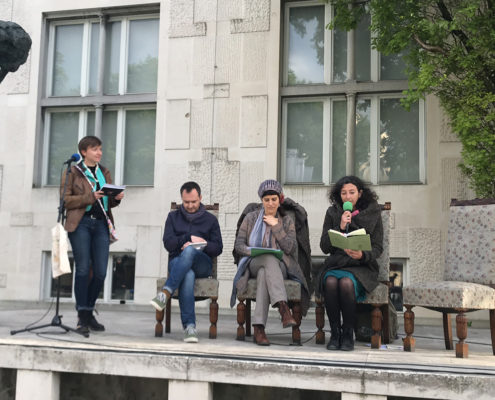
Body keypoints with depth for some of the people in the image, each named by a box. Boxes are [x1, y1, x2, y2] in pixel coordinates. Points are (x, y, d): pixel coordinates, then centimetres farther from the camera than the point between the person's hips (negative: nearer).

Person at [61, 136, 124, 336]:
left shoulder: (104, 173, 20)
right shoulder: (72, 172, 4)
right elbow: (65, 200, -4)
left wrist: (117, 197, 0)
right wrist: (89, 197, -15)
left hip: (101, 224, 5)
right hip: (80, 223, -4)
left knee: (100, 272, -1)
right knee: (83, 269, -7)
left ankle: (89, 312, 16)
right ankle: (82, 318, -1)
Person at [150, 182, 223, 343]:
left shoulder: (210, 219, 18)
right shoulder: (173, 216, 20)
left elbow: (218, 248, 8)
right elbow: (168, 243, 6)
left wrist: (197, 245, -10)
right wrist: (190, 238, -7)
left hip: (202, 264, 0)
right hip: (177, 262, 0)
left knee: (189, 251, -38)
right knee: (188, 275, -38)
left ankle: (165, 293, -46)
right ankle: (189, 325, -43)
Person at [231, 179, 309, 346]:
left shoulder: (287, 221, 14)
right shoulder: (251, 218, 14)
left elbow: (291, 248, -2)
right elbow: (238, 245, 6)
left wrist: (276, 226, -4)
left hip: (279, 267, 1)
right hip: (253, 265, -1)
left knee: (264, 274, -38)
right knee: (269, 259, -38)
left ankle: (258, 329, -49)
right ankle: (283, 308, -57)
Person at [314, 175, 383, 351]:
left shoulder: (373, 213, 5)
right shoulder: (333, 213, 9)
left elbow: (377, 248, 2)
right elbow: (324, 247, 3)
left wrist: (362, 255, -20)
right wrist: (340, 228, -11)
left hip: (361, 266, -2)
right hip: (336, 263, 2)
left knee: (346, 283, -34)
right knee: (330, 282, -33)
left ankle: (348, 332, -16)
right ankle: (334, 332, -17)